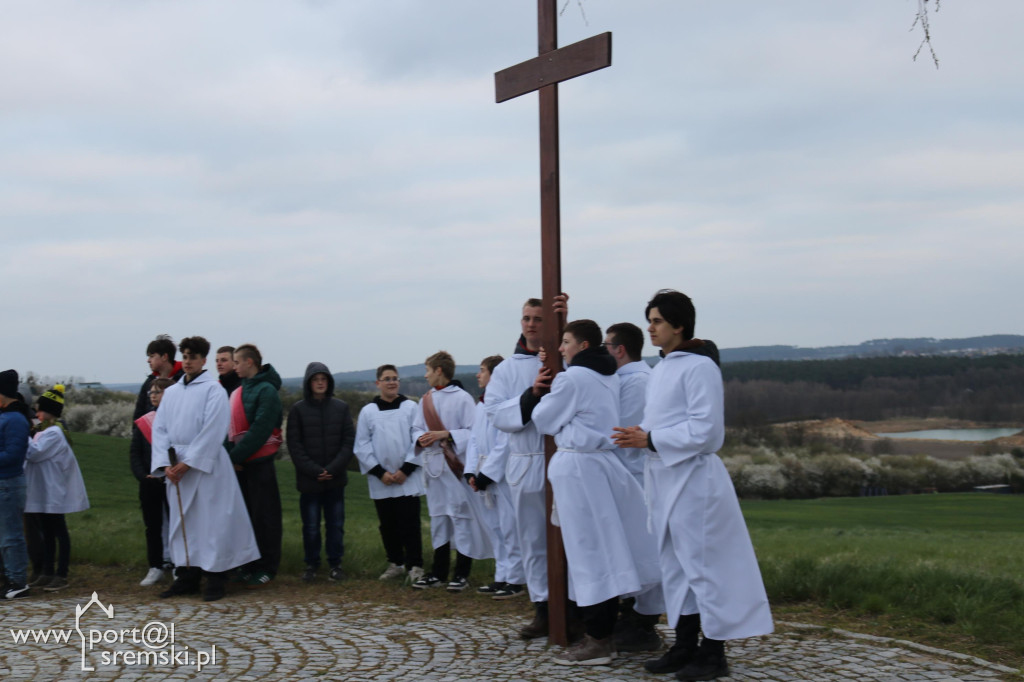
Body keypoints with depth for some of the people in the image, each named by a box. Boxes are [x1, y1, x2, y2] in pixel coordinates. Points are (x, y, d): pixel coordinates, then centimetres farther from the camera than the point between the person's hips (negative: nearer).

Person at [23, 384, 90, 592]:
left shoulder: (54, 433, -16)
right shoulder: (44, 431, 14)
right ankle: (46, 573, 18)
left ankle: (62, 576, 1)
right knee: (46, 532, 12)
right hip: (43, 492, 10)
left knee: (58, 532, -3)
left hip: (54, 492, -10)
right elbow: (33, 454, 11)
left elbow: (34, 453, -23)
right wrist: (31, 434, -1)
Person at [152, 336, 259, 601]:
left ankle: (214, 578, 0)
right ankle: (186, 576, 15)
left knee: (211, 521, -5)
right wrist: (166, 464, -7)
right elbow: (160, 428, 8)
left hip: (206, 465, -6)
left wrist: (187, 463, -16)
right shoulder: (171, 392, 14)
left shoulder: (213, 390, -4)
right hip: (176, 467, 6)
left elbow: (211, 432, -12)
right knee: (181, 521, 8)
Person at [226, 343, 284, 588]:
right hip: (240, 465, 8)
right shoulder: (238, 391, 12)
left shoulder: (266, 391, -11)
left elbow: (260, 429, -19)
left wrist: (236, 456, -18)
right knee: (246, 515, 12)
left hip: (260, 463, -8)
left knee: (264, 516, 0)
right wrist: (230, 454, -4)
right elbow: (231, 427, 11)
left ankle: (266, 568, 7)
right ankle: (251, 565, 21)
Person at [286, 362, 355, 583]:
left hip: (336, 479, 1)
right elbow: (294, 444, -3)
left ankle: (335, 564, 17)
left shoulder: (341, 407, 3)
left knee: (336, 524, 6)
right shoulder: (298, 409, -1)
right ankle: (311, 565, 16)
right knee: (311, 525, 5)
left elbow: (349, 440, 1)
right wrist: (314, 470, -11)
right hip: (308, 479, -1)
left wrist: (333, 469, -10)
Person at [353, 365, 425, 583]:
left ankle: (415, 565, 2)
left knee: (409, 524, -4)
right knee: (387, 525, 10)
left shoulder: (410, 407, 1)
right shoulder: (368, 411, 4)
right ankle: (395, 563, 23)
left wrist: (406, 469, -9)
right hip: (381, 482, 2)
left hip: (408, 479, -2)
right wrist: (380, 472, -6)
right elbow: (362, 446, 2)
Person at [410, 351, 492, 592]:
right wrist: (421, 437, -8)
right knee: (438, 517, 11)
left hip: (456, 466, -6)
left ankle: (461, 573, 4)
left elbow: (472, 432, -11)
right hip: (434, 466, 6)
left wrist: (445, 434, -19)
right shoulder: (425, 400, 12)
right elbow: (416, 428, 14)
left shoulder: (462, 398, -7)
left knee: (461, 517, -3)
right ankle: (438, 572, 17)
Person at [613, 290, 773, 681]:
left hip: (693, 477, -9)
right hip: (664, 477, 9)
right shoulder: (662, 368, 14)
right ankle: (685, 646, 23)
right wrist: (639, 435, 2)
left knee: (702, 564, -3)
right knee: (675, 564, 14)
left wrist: (650, 440, -18)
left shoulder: (699, 367, -13)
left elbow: (705, 429, -19)